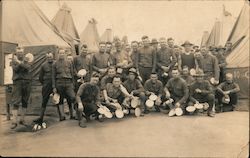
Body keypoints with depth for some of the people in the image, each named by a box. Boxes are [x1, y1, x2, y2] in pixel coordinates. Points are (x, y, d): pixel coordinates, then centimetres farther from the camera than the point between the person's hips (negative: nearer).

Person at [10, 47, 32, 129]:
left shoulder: (26, 60, 8)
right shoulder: (14, 60, 6)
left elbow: (28, 67, -11)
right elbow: (15, 69, -10)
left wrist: (19, 62, -17)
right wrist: (22, 63, -18)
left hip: (27, 82, 2)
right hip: (17, 82, -2)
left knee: (25, 102, 7)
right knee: (16, 103, -7)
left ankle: (22, 119, 17)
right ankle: (14, 122, -6)